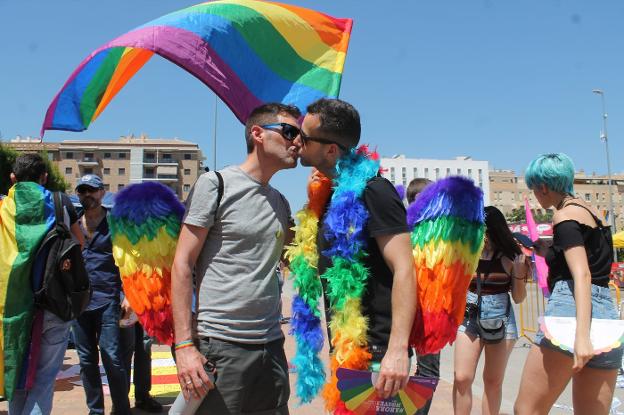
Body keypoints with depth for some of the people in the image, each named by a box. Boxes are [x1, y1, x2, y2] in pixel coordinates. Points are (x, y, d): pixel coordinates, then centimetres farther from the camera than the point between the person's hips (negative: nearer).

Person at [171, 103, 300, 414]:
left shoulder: (281, 202, 15)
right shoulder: (215, 184, -4)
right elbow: (182, 265, -7)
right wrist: (184, 345, -15)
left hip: (271, 347, 6)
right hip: (219, 346, -6)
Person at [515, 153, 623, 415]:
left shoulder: (565, 216, -3)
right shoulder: (592, 213, 22)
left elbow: (582, 275, -16)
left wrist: (581, 335, -24)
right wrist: (550, 254, 32)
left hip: (571, 311, -9)